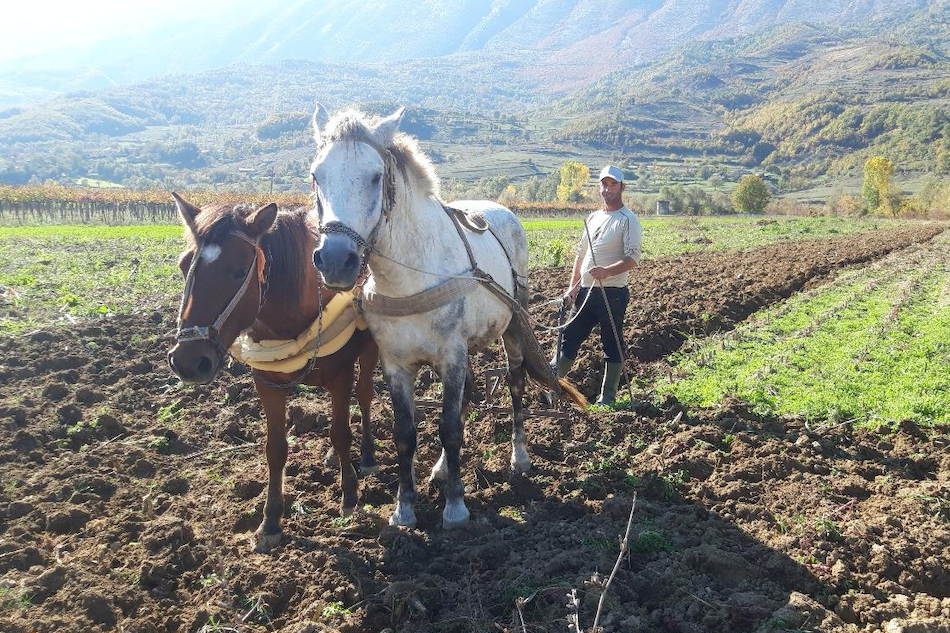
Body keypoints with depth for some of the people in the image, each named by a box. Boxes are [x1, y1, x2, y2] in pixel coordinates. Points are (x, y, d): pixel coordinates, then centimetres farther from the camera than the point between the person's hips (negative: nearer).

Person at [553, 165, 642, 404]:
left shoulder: (628, 220, -8)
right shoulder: (593, 217, 15)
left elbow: (633, 259, -17)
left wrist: (606, 271, -31)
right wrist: (573, 286, 11)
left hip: (612, 293, -7)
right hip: (586, 292, 7)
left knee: (613, 346, 4)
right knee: (569, 339, 9)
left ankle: (607, 398, 13)